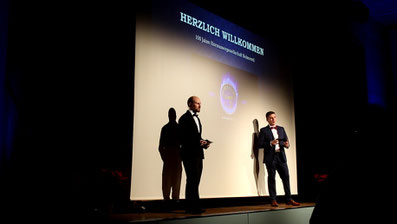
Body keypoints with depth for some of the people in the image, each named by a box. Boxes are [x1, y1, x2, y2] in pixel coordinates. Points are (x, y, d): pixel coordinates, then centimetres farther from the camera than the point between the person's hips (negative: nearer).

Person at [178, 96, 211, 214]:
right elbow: (183, 138, -14)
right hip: (190, 154, -9)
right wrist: (198, 142, -20)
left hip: (198, 154, 9)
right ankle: (195, 207, -5)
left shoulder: (196, 118, 21)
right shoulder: (185, 118, -7)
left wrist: (203, 142, 4)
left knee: (194, 181, 10)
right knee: (193, 180, -9)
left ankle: (190, 207, 15)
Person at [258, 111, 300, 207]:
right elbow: (260, 144, -4)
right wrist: (270, 143, -18)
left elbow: (286, 141, 14)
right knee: (271, 178, 1)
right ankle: (273, 200, 8)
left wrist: (286, 144, -9)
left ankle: (289, 199, 7)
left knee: (286, 177, 0)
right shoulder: (263, 130, 4)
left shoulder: (281, 129, 17)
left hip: (281, 156, 4)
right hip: (270, 157, -3)